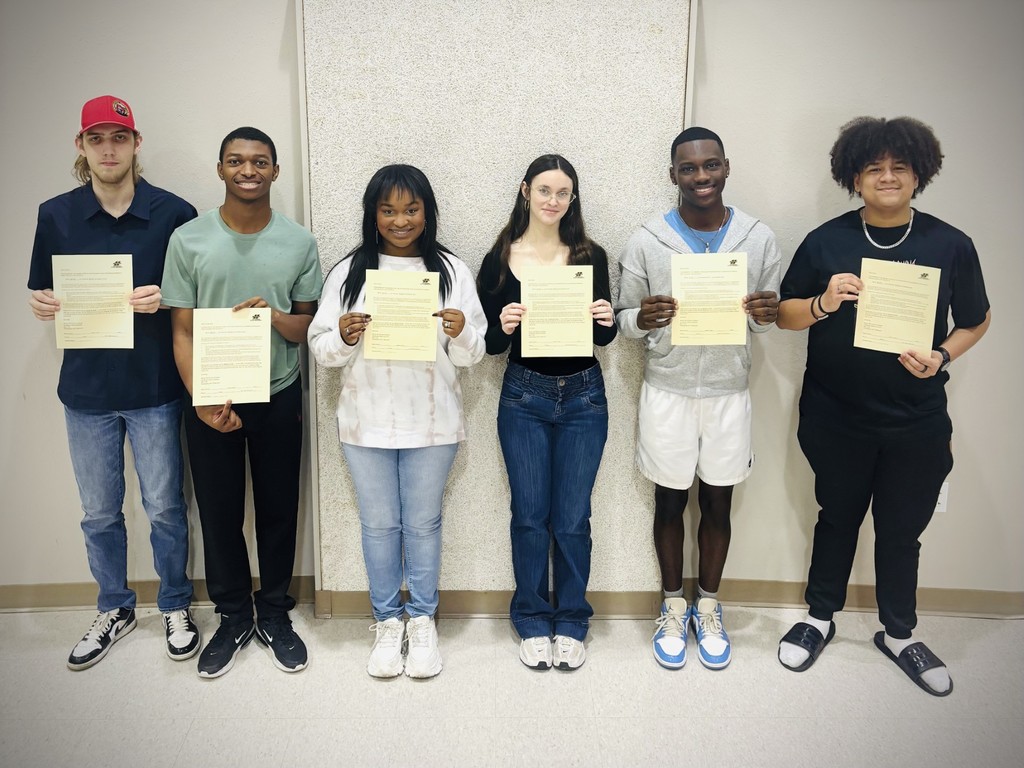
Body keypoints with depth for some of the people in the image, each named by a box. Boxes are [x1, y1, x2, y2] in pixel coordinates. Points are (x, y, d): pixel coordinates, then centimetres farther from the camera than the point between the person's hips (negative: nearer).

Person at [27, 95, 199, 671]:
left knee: (165, 507, 8)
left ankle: (176, 607, 29)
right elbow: (43, 297, 9)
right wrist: (42, 304, -13)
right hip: (87, 386, 3)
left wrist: (164, 299, -20)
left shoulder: (173, 213, -5)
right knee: (99, 512, 14)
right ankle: (115, 609, 34)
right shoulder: (56, 215, 3)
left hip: (154, 386, -2)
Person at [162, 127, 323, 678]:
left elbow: (308, 326, 2)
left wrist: (274, 315, -20)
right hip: (209, 401, 0)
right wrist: (203, 401, -15)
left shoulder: (298, 242, -1)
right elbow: (182, 331, -3)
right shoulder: (189, 239, -3)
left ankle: (274, 613, 30)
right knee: (219, 513, 10)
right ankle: (233, 617, 30)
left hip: (279, 398, 1)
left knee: (278, 510, 10)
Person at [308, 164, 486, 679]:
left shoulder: (452, 270, 1)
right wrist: (344, 337, -19)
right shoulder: (348, 271, 1)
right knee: (379, 524, 12)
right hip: (366, 423, 1)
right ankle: (386, 621, 31)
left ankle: (422, 620, 30)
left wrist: (460, 332, -20)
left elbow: (472, 355, 1)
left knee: (423, 523, 11)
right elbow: (321, 351, 2)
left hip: (432, 423, 0)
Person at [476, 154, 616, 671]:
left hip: (583, 397, 1)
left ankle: (571, 622, 24)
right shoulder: (499, 260, 0)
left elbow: (604, 337, 8)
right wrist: (503, 327, -18)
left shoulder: (590, 256, 2)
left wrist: (607, 320, -14)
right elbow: (490, 344, 3)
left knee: (572, 519, 5)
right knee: (530, 516, 6)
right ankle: (533, 622, 25)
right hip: (524, 398, 0)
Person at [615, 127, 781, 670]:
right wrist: (643, 319, -23)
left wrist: (765, 314, -16)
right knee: (670, 503, 12)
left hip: (729, 391, 1)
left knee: (717, 504, 14)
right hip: (667, 391, -1)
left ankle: (708, 606, 35)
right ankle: (674, 605, 33)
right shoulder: (645, 242, -5)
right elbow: (622, 317, 0)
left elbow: (768, 318, 8)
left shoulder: (759, 239, -1)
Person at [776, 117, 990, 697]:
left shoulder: (951, 246, -2)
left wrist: (941, 357, -11)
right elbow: (785, 315, 1)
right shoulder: (825, 242, -3)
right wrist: (824, 303, -19)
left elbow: (976, 320, 7)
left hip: (917, 422, 1)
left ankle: (900, 634, 35)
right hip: (835, 418, 0)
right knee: (838, 518, 16)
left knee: (902, 530, 13)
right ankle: (820, 619, 35)